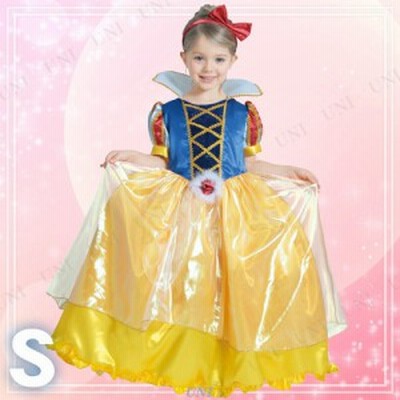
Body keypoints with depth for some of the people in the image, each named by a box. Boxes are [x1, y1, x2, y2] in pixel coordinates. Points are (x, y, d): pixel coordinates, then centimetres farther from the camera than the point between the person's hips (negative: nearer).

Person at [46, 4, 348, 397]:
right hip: (180, 209, 0)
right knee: (183, 285, 2)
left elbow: (248, 163, 9)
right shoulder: (167, 110, 2)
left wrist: (286, 172, 0)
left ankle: (224, 363, 18)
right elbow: (162, 162, 7)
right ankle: (188, 365, 19)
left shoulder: (243, 112, 3)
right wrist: (131, 158, -8)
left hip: (235, 211, 0)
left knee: (229, 286, 0)